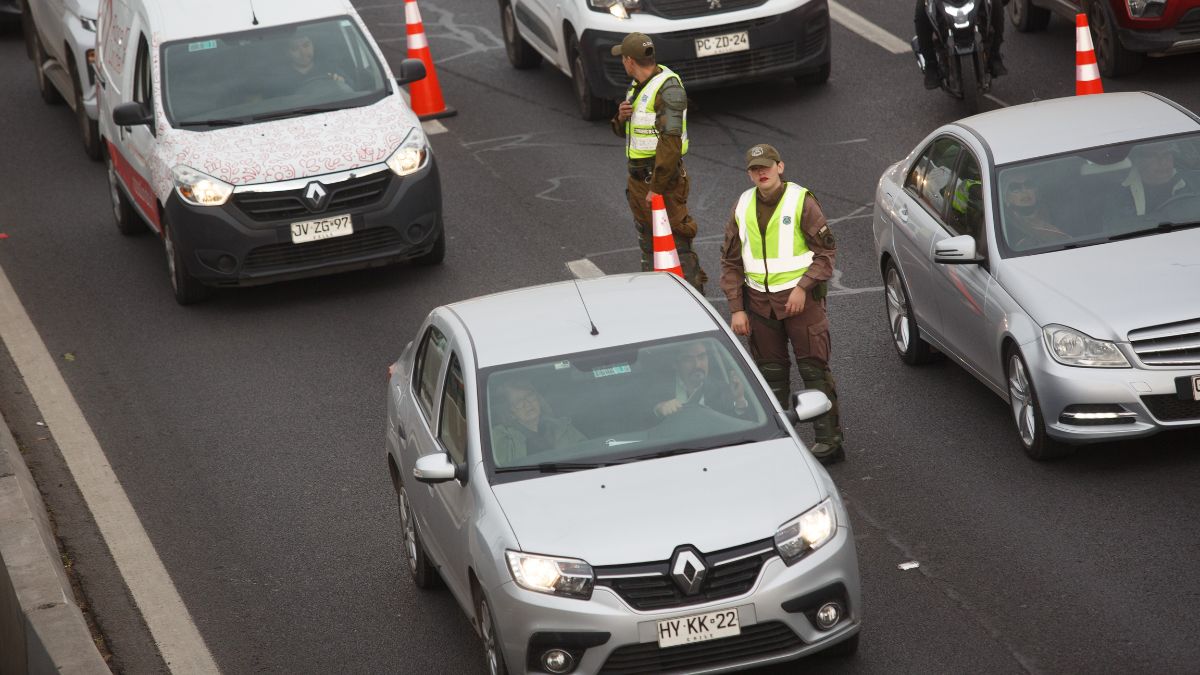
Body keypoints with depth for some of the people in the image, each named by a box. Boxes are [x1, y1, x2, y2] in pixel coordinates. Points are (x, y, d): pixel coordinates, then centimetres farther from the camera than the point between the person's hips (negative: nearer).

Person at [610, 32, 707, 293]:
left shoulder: (668, 89, -17)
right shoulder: (638, 85, 13)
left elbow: (670, 142, -23)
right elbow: (624, 132, 23)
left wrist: (657, 187, -24)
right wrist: (622, 117, -2)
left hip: (663, 177, -10)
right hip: (638, 178, 10)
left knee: (676, 242, -10)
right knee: (648, 244, 16)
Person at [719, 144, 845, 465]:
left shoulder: (801, 201, -8)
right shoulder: (743, 207, 6)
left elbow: (826, 251, -5)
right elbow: (730, 261, 10)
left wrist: (803, 287, -15)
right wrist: (736, 309, 3)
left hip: (801, 297, -5)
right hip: (759, 300, 5)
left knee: (814, 369, -4)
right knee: (770, 372, 9)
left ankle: (829, 440, 0)